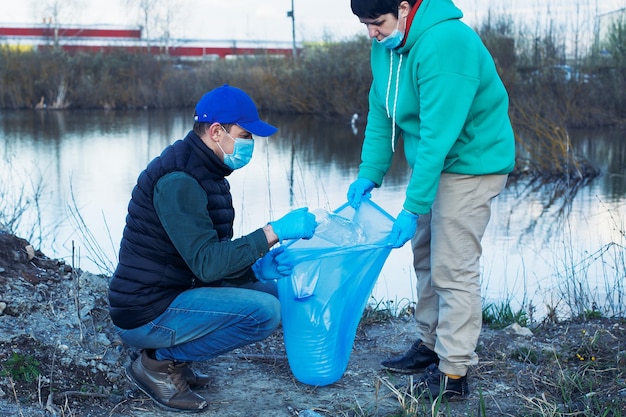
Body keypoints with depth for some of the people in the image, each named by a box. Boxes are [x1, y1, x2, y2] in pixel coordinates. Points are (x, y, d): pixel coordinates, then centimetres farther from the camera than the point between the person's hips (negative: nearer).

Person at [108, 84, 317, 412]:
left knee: (273, 290, 13)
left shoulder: (203, 173, 10)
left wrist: (257, 267, -5)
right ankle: (160, 363, -6)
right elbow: (206, 263, -26)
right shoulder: (177, 181, -21)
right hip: (146, 315, -10)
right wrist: (274, 232, -25)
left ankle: (170, 355, 10)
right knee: (265, 312, -20)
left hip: (171, 295, 10)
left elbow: (210, 256, 13)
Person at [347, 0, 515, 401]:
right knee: (426, 258, 16)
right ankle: (430, 345, 30)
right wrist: (369, 173, -3)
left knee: (453, 268, -9)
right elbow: (381, 112, 5)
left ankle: (454, 373, -1)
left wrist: (413, 208, -30)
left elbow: (438, 136, -31)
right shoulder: (386, 44, 0)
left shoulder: (444, 45, -29)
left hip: (472, 162, -9)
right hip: (432, 161, 9)